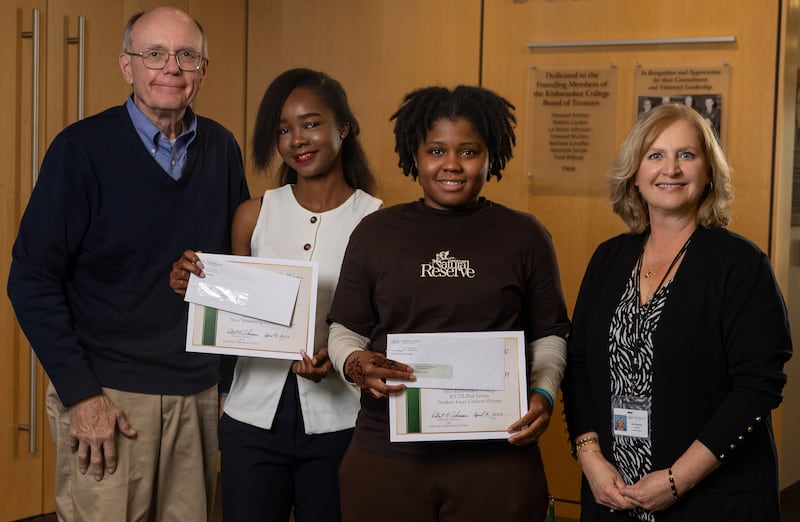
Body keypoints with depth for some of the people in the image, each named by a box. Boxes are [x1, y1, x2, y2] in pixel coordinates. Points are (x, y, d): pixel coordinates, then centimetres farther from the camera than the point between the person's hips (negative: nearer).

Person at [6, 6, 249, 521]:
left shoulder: (222, 149, 4)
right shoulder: (83, 148, -9)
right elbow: (32, 279, -9)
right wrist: (80, 393, -13)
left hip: (201, 392, 4)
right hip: (108, 396, -4)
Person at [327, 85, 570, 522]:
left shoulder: (525, 236, 5)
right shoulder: (376, 233, 7)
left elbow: (548, 335, 9)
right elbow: (345, 329, 10)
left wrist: (543, 393, -9)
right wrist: (354, 363, -11)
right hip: (385, 455, 1)